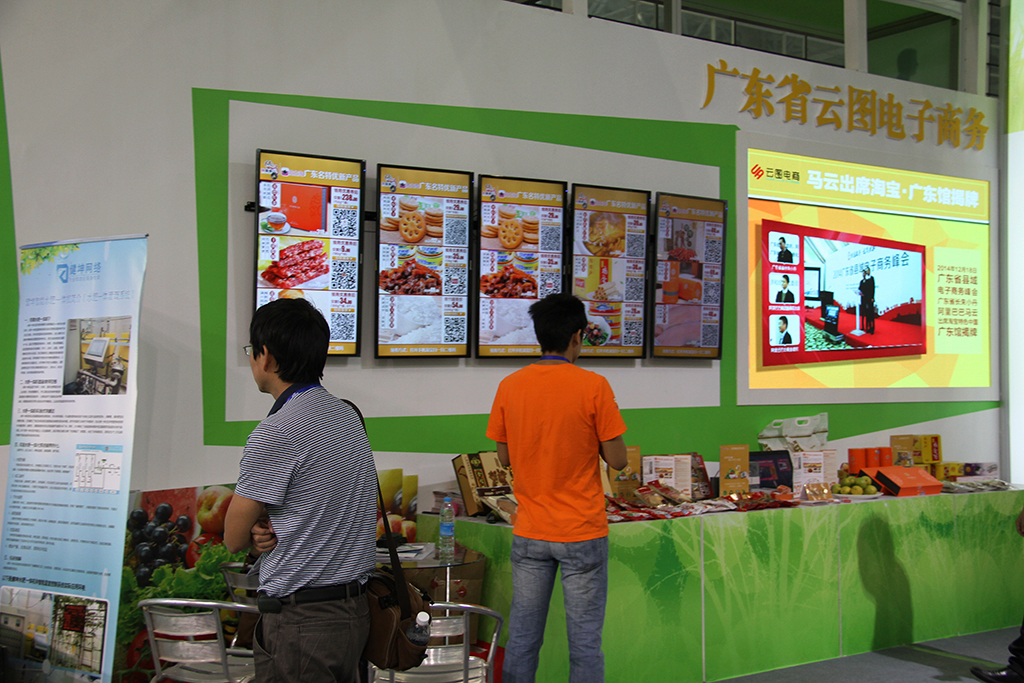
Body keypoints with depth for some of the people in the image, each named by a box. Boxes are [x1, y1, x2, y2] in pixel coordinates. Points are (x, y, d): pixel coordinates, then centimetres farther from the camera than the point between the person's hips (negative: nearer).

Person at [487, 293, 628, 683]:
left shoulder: (509, 387, 0)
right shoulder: (593, 387, -12)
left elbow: (505, 458, 9)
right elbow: (617, 460, -8)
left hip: (529, 534, 4)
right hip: (582, 534, -4)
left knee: (522, 639, 10)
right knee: (585, 643, 4)